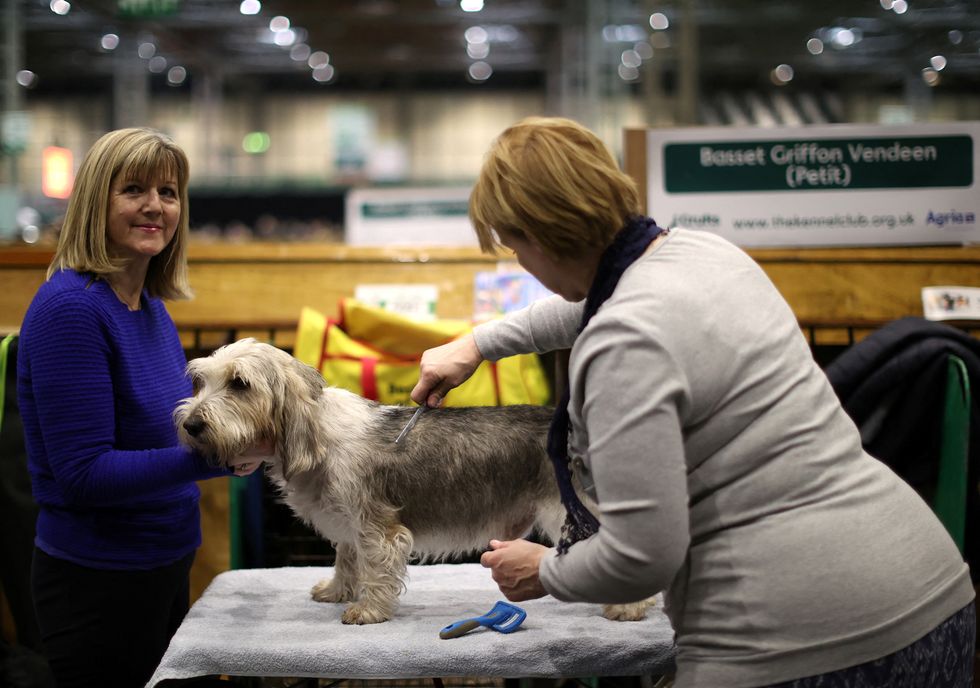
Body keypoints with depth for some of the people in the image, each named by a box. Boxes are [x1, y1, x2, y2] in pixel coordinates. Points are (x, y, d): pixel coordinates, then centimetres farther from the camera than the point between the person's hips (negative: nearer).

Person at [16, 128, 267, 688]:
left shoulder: (153, 308, 7)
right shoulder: (70, 307, -19)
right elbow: (85, 473, -23)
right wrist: (212, 459, -27)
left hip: (165, 567, 9)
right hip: (99, 581, -8)